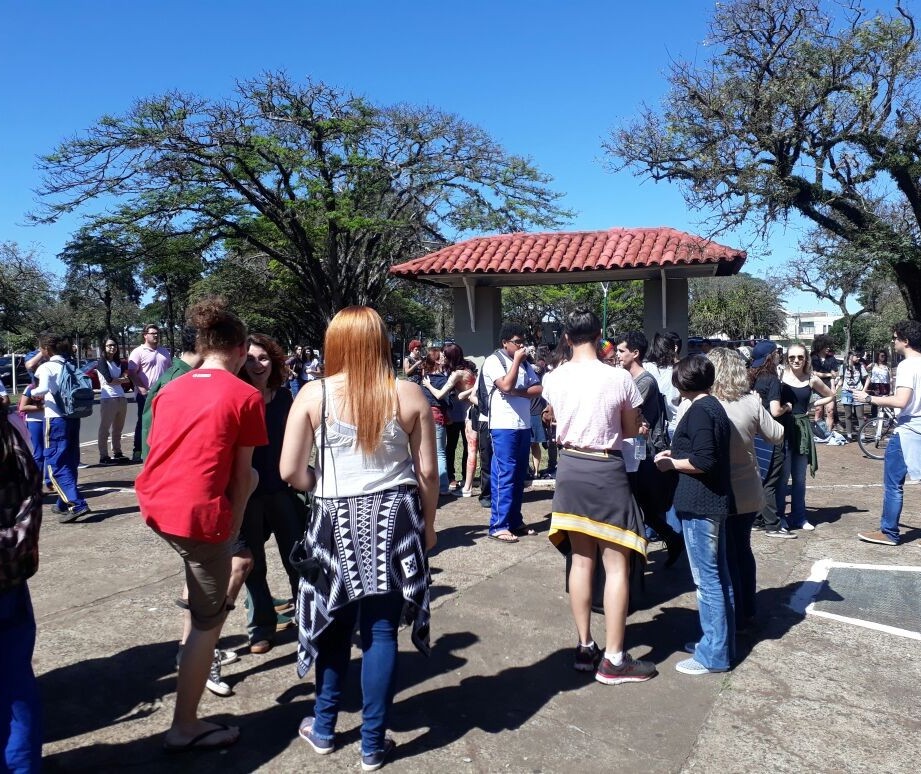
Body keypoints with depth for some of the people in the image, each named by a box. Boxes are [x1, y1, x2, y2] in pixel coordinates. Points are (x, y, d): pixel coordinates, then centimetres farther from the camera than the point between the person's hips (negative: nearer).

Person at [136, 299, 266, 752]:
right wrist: (233, 526, 7)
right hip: (198, 512, -7)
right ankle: (185, 729, 19)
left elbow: (167, 453, 17)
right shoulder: (245, 395, -6)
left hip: (154, 505, 7)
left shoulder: (169, 390, 12)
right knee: (208, 622, 10)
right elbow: (240, 475, -4)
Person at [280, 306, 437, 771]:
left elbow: (289, 471, -7)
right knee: (381, 630, 8)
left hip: (337, 520, 0)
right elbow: (427, 471, -2)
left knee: (336, 626, 17)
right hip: (395, 518, 0)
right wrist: (428, 524, 11)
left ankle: (323, 729, 33)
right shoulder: (409, 394, -5)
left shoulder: (314, 394, -7)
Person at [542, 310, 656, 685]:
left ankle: (585, 648, 24)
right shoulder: (619, 377, -13)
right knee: (616, 565, 4)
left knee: (581, 559, 14)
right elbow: (631, 430, 0)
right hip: (606, 470, -5)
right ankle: (613, 660, 9)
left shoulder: (553, 378, -2)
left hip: (570, 467, 5)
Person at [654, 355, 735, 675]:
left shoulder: (698, 410, -16)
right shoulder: (715, 407, 12)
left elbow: (703, 461, -23)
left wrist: (672, 464, -9)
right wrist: (678, 454, 15)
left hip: (699, 504, -10)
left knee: (707, 579, -3)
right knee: (718, 576, 15)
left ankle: (714, 654, 5)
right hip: (715, 501, 10)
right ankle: (719, 642, 25)